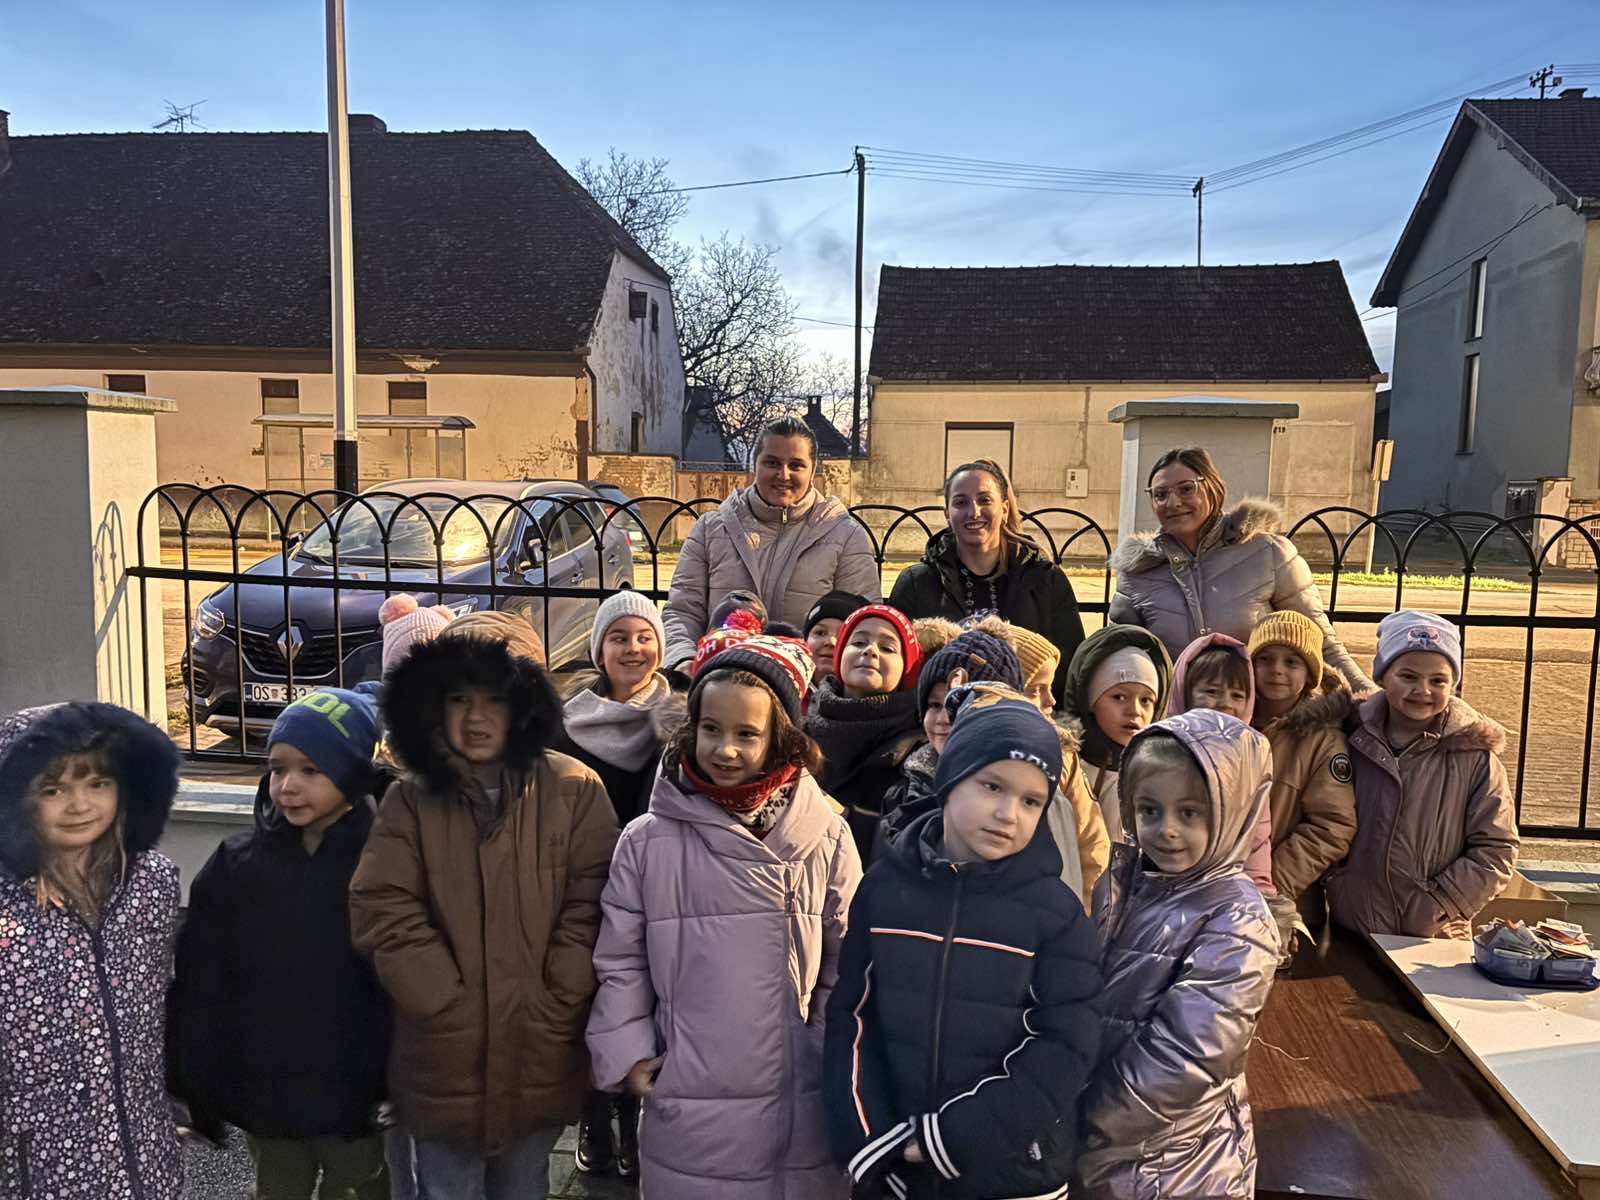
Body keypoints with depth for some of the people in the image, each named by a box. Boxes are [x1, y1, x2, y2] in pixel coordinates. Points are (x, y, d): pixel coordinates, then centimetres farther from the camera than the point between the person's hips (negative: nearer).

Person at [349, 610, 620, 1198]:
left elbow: (591, 903, -7)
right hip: (443, 1060, 0)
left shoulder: (573, 789, -5)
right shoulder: (411, 801, -2)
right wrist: (450, 1005, -13)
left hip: (541, 1058, 0)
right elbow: (384, 911, -8)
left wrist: (554, 1005, -11)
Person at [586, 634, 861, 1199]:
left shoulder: (825, 836, -4)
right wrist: (628, 1054, -1)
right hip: (687, 1111, 0)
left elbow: (847, 962, 3)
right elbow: (619, 962, 4)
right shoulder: (647, 841, -4)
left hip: (801, 1109, 0)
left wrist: (837, 1063, 3)